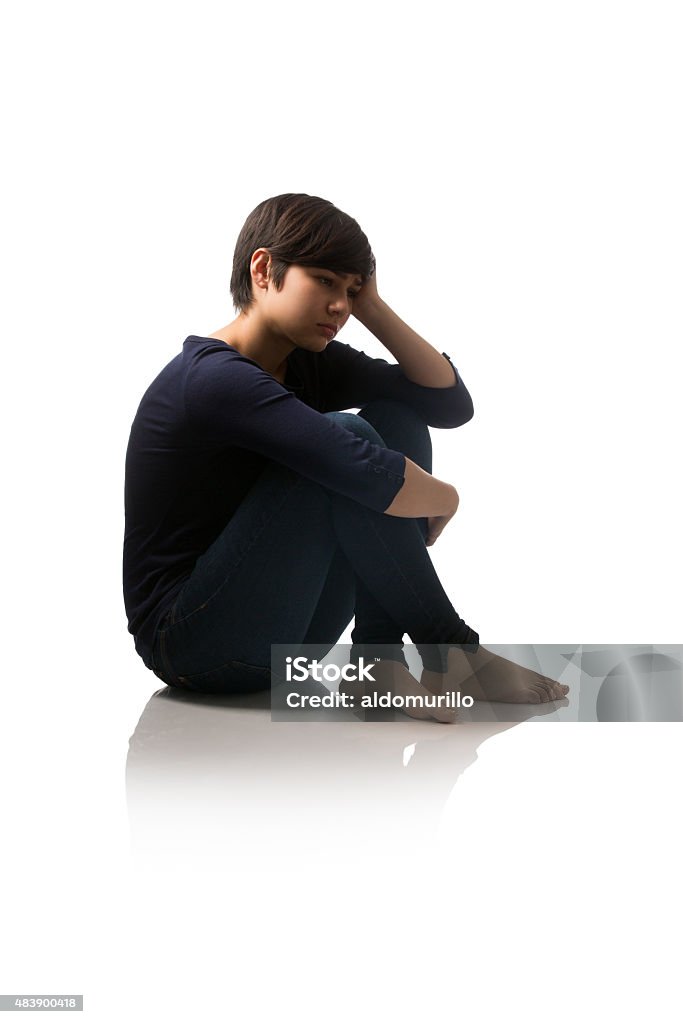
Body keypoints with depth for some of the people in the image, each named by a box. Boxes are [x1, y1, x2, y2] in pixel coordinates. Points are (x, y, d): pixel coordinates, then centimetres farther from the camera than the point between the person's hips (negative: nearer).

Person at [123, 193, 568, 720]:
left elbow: (452, 403, 3)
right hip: (191, 638, -8)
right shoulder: (214, 378, -22)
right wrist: (445, 499, -12)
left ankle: (380, 658, -13)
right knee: (349, 442, -24)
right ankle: (449, 652, -12)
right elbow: (370, 478, -32)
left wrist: (373, 307, -4)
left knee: (396, 418, -4)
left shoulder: (308, 362, 5)